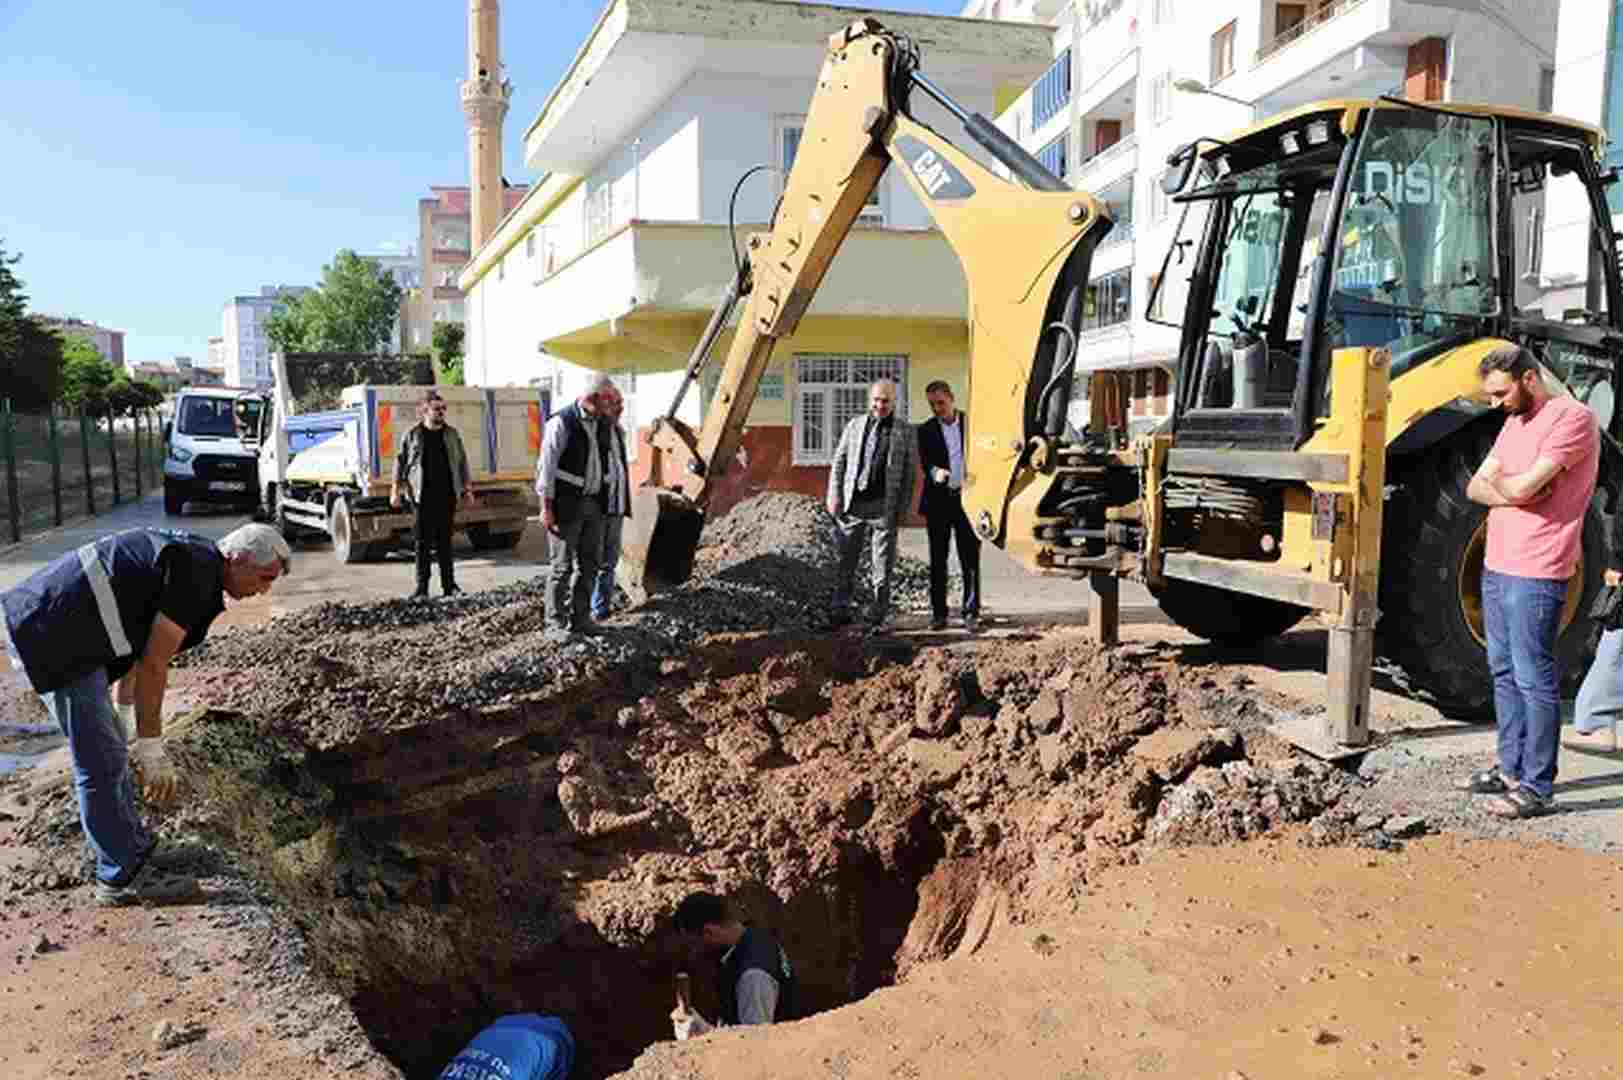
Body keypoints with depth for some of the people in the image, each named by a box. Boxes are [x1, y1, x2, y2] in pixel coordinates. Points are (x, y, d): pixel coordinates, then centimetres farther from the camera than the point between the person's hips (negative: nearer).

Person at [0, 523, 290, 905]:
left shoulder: (186, 556, 15)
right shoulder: (196, 575, -16)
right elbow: (153, 665, -16)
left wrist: (123, 712, 32)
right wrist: (150, 746, -9)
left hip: (37, 623, 11)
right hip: (57, 640, -11)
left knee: (109, 748, 20)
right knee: (103, 762, -3)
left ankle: (133, 845, 33)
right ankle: (123, 876, 8)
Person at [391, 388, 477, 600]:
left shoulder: (451, 434, 10)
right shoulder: (413, 434, 2)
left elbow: (462, 462, 13)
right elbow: (401, 462, 5)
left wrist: (467, 489, 9)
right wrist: (395, 489, -1)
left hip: (447, 495, 2)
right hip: (423, 496, -2)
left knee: (445, 541, 8)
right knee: (423, 542, -1)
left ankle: (449, 584, 13)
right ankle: (422, 588, 4)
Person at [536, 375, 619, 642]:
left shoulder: (601, 424, 10)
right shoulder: (562, 423, -12)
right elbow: (546, 467, -13)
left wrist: (606, 499, 14)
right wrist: (546, 507, -16)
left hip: (594, 503, 7)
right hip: (566, 504, -7)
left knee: (590, 563, 11)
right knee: (563, 565, -2)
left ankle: (580, 618, 22)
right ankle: (556, 624, 5)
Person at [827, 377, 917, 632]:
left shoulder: (905, 433, 3)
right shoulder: (854, 426, 10)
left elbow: (909, 473, 3)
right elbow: (839, 462, 12)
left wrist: (902, 507, -2)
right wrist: (834, 495, 3)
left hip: (883, 508, -2)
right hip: (852, 505, 2)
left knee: (883, 566, 3)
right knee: (845, 561, 7)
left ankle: (878, 618, 12)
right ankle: (841, 611, 18)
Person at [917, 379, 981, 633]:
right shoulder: (926, 430, 6)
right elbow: (925, 463, -5)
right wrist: (935, 472, -28)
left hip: (967, 499, -1)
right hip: (938, 502, 1)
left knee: (970, 560, 1)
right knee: (938, 560, 5)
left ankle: (971, 613, 8)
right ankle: (938, 613, 13)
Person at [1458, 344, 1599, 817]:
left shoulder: (1572, 418, -12)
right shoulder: (1515, 422, 17)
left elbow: (1523, 487, -22)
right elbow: (1475, 488, 11)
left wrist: (1497, 481, 0)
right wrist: (1512, 491, -9)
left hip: (1535, 575, -9)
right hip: (1496, 567, 9)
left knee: (1534, 680, -4)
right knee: (1504, 674, 14)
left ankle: (1537, 787, 3)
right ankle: (1511, 770, 24)